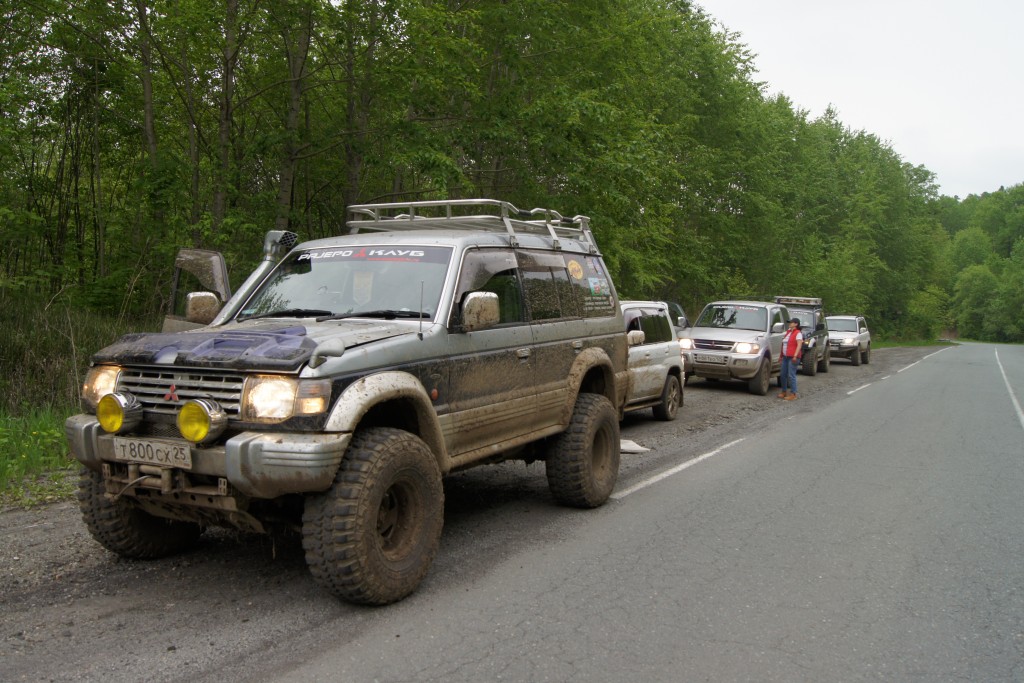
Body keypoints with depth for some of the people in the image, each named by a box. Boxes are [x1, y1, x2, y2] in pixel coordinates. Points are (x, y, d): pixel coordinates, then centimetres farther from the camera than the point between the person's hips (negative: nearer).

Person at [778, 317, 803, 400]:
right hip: (785, 356, 8)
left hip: (793, 357, -8)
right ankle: (784, 391, 21)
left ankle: (793, 394, -7)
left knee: (791, 375, -10)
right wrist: (781, 355, 22)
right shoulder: (788, 332, 19)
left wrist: (795, 356, -24)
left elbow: (799, 345, -15)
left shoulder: (798, 333, -6)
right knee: (783, 375, 10)